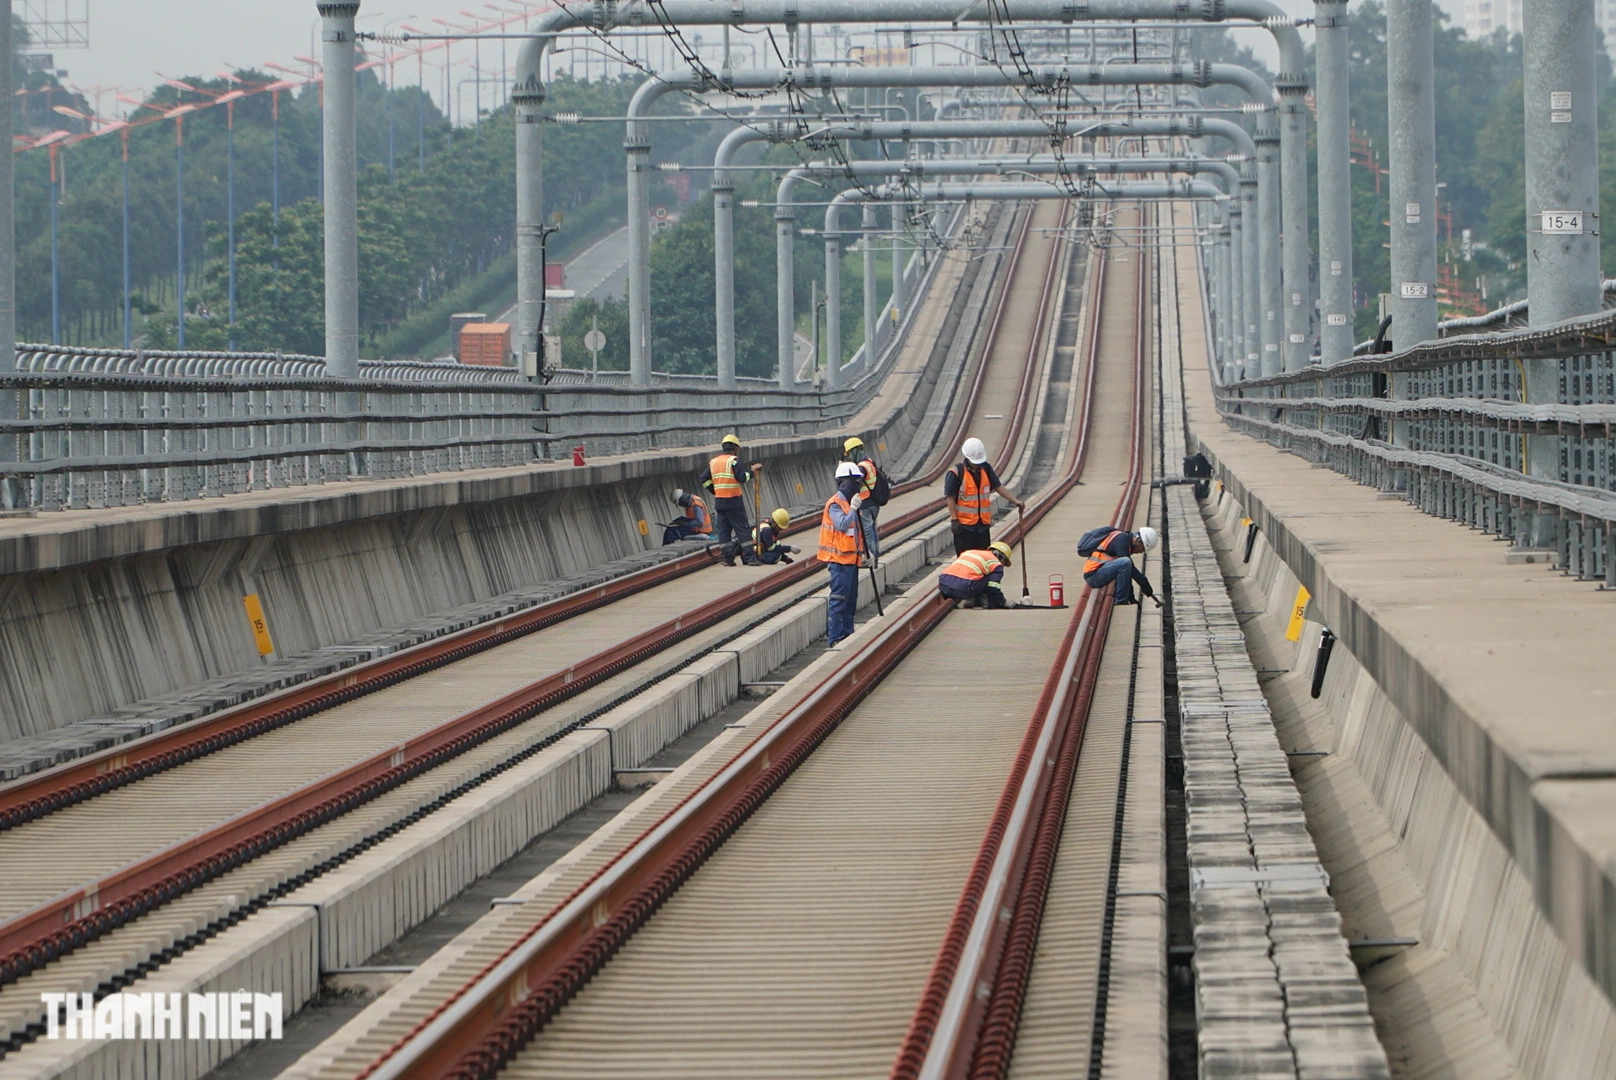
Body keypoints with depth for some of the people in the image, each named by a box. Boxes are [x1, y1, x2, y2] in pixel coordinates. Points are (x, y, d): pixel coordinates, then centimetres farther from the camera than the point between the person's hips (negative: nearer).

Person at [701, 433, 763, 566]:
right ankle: (750, 558, -4)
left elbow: (704, 479, 12)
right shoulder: (733, 461, -8)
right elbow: (742, 477, -16)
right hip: (734, 500, -5)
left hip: (719, 501, 5)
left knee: (724, 530, 9)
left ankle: (728, 558, 7)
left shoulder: (713, 462, 11)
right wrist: (752, 470, -2)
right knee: (742, 529, -1)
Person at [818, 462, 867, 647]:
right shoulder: (835, 504, -13)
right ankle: (834, 638, -9)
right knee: (838, 600, -9)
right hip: (839, 560, -10)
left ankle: (847, 634, 21)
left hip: (850, 558, 10)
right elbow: (842, 525, -28)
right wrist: (853, 509, -29)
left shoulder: (850, 502, 17)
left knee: (850, 600, 14)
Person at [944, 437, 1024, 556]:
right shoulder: (956, 473, -11)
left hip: (983, 524, 6)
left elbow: (998, 487, 12)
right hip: (964, 524, -6)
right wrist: (954, 520, -15)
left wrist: (1014, 500, 2)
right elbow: (950, 498, -11)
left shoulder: (986, 469, 6)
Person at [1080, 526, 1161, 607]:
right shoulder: (1121, 538, -11)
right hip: (1093, 575, -10)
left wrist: (1132, 599, 20)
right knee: (1125, 563, -27)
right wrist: (1145, 584, -12)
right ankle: (1121, 603, -19)